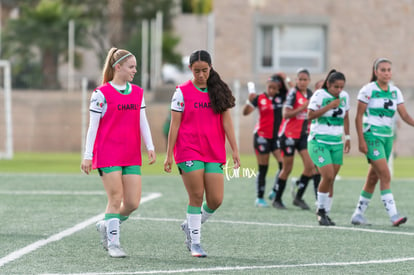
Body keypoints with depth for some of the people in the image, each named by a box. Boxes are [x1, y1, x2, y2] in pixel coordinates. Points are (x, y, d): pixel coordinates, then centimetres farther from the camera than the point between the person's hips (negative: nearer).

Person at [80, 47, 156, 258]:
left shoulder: (138, 92, 13)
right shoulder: (102, 94, -5)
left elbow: (142, 122, 15)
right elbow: (93, 126, -5)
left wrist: (150, 147, 4)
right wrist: (87, 156, -7)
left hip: (132, 157, 6)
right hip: (108, 155, -6)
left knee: (133, 202, 0)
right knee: (116, 199, -7)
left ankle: (106, 225, 24)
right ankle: (113, 243, 4)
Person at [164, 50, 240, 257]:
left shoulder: (218, 91, 8)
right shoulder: (182, 92, 0)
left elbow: (226, 121, 7)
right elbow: (174, 124, 0)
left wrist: (235, 150, 1)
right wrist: (169, 154, -2)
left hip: (214, 153, 3)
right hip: (189, 152, -3)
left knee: (216, 200, -2)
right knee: (197, 197, -6)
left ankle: (189, 226, 24)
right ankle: (195, 242, 5)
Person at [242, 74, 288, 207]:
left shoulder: (281, 97, 3)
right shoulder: (260, 99, -6)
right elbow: (245, 112, -13)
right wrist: (250, 100, -31)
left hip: (276, 136, 3)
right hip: (262, 136, -3)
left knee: (284, 164, -14)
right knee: (263, 169, 2)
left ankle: (275, 192, 0)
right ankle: (260, 198, 11)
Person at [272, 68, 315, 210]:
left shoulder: (309, 94, 9)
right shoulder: (293, 93, -12)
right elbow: (286, 114, -21)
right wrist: (303, 107, -26)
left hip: (303, 134, 6)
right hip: (289, 134, -6)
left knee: (310, 165, -8)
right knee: (287, 168, 1)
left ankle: (298, 197, 3)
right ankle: (277, 199, 15)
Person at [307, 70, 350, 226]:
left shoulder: (344, 96, 7)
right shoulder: (319, 95, -11)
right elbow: (310, 115, -18)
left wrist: (347, 137, 19)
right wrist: (329, 106, -22)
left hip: (336, 143, 5)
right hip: (319, 141, -5)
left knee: (331, 180, 3)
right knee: (328, 176, -17)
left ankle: (325, 213, 12)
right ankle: (321, 209, 1)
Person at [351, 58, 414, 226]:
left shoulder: (395, 91, 9)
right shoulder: (368, 90, -7)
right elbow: (359, 117, -7)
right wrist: (361, 140, -13)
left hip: (387, 137, 6)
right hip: (372, 136, -6)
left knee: (373, 178, 10)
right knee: (385, 176, -16)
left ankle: (358, 214, 20)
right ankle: (393, 215, -21)